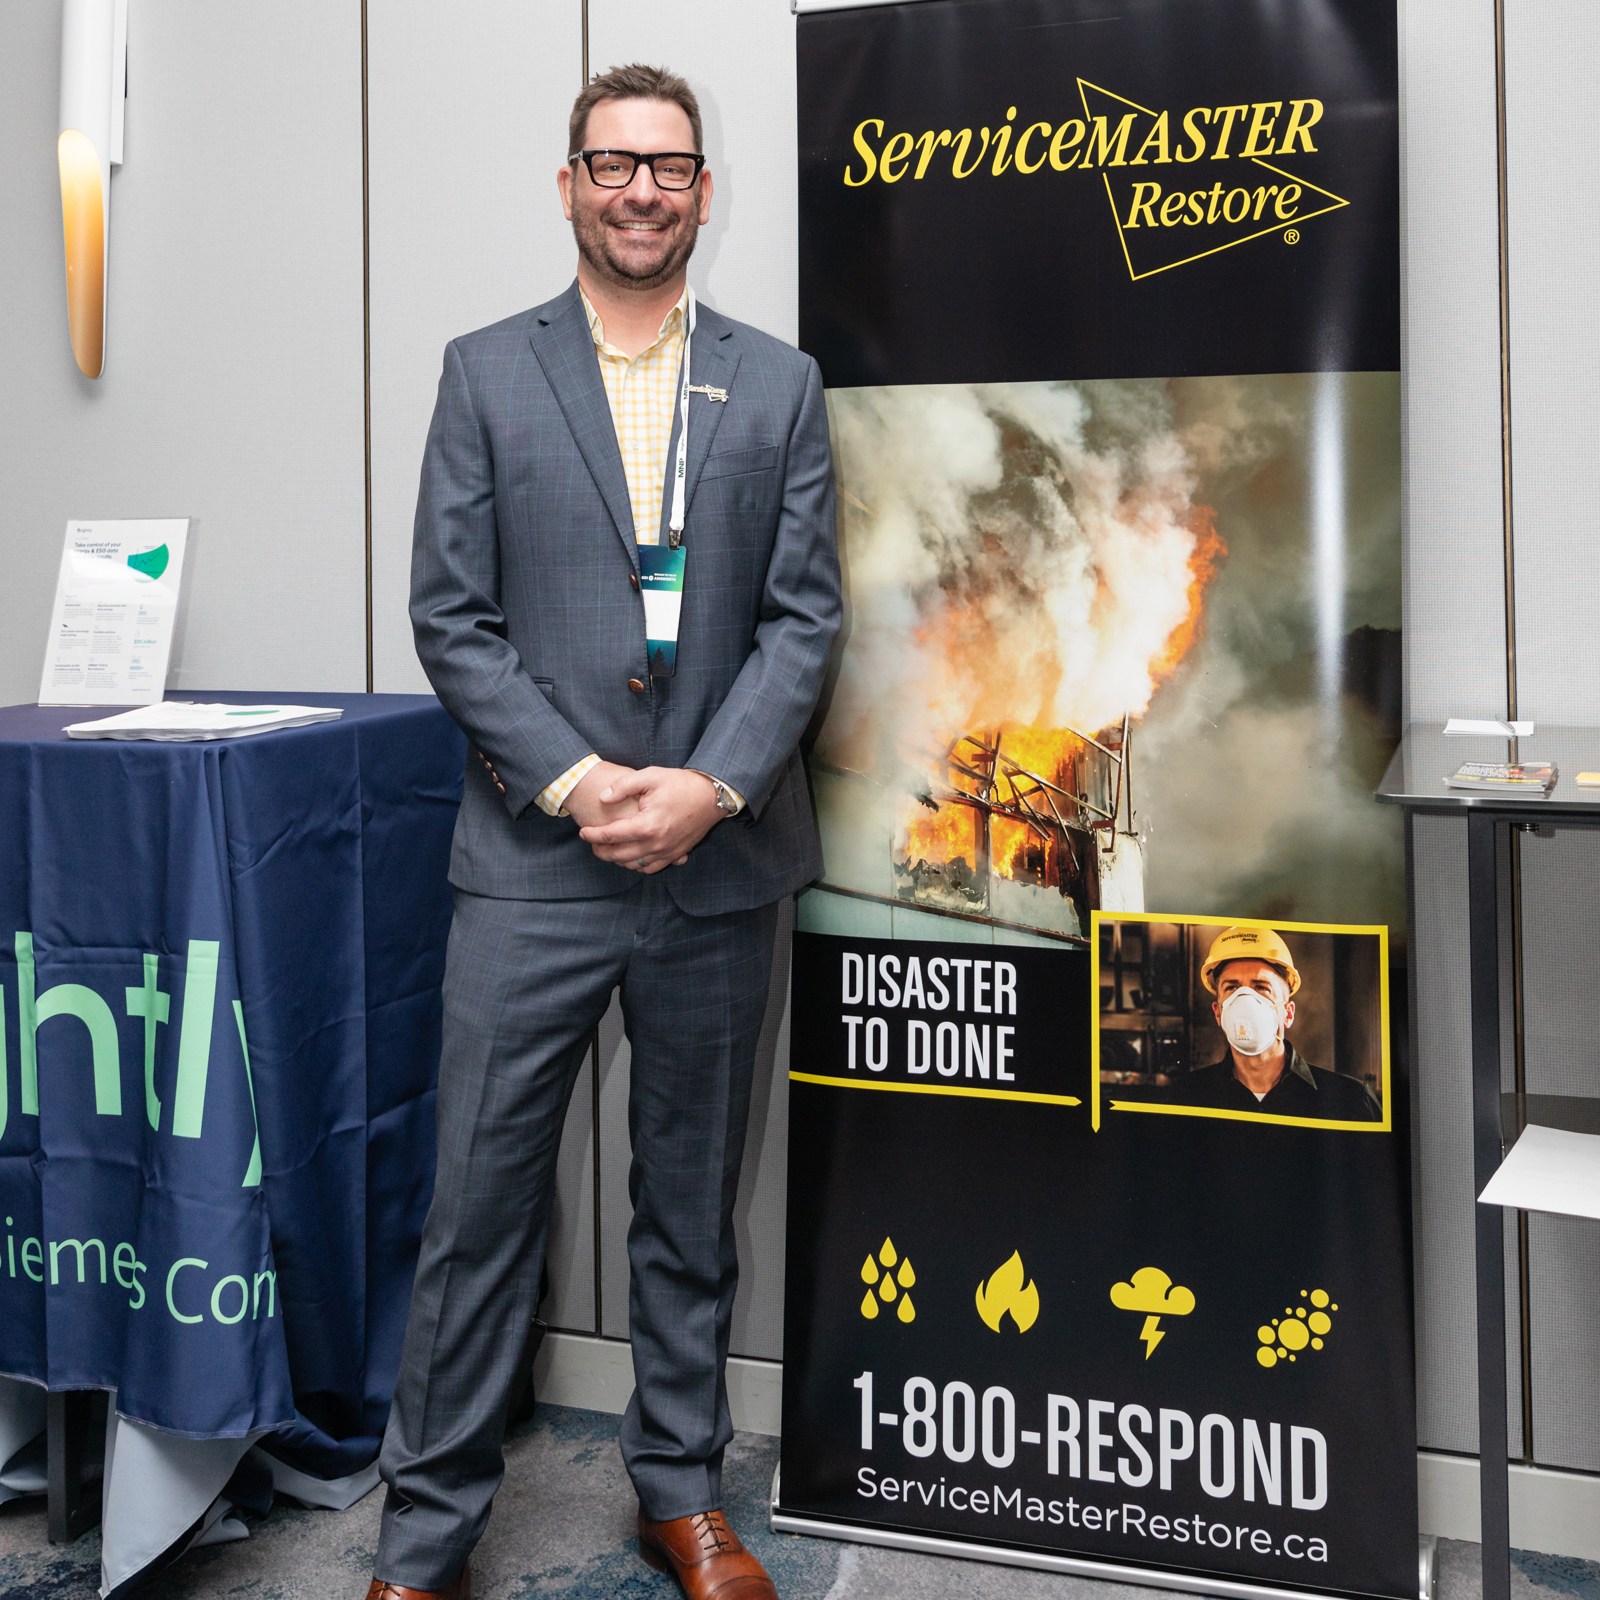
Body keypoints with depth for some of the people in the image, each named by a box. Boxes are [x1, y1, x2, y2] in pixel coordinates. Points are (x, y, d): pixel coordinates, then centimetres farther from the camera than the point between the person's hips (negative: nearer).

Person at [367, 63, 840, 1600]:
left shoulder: (779, 387, 8)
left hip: (720, 859, 2)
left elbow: (803, 616, 3)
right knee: (480, 1201, 2)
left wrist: (711, 787, -11)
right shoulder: (486, 373, 5)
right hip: (533, 856, -1)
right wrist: (579, 783, -12)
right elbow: (452, 618, -1)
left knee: (693, 1200, 13)